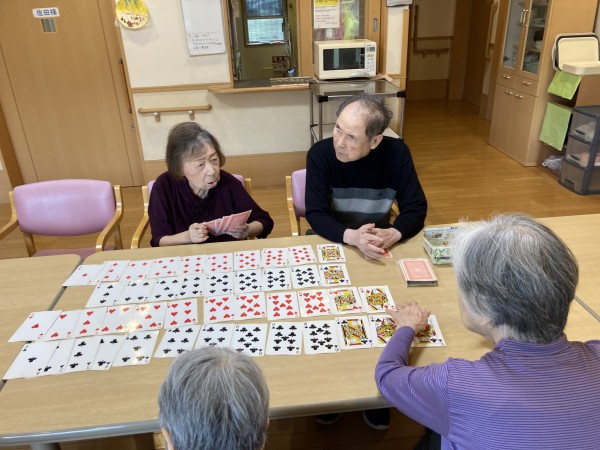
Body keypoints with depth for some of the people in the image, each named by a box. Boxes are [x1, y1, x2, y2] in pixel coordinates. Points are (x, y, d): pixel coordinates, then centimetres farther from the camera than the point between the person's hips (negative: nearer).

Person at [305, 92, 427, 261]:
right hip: (333, 241, -3)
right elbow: (315, 214, -19)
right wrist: (352, 236, -36)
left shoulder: (397, 153, -14)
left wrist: (392, 234, -30)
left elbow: (416, 208, -10)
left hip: (379, 244, 4)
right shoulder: (319, 154, -18)